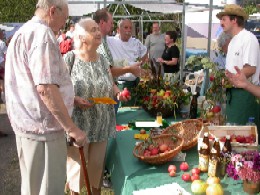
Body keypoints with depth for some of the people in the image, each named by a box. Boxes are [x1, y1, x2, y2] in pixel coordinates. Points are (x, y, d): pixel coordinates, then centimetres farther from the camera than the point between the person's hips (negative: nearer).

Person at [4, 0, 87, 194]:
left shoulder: (23, 32, 17)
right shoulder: (42, 34, -16)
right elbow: (45, 88, -25)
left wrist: (70, 98, 22)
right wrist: (72, 128, -21)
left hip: (28, 123, 10)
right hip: (42, 126, -10)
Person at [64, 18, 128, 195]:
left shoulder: (102, 60, 7)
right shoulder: (70, 59, -10)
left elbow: (111, 85, 17)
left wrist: (118, 93, -4)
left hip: (101, 125, 5)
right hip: (77, 124, -4)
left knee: (97, 163, 14)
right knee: (76, 163, 7)